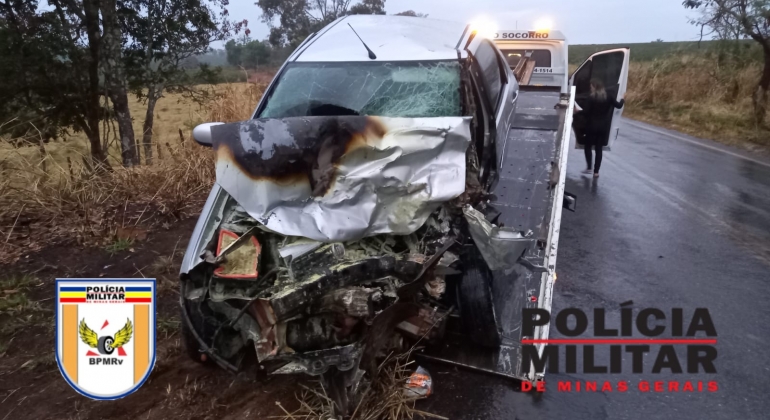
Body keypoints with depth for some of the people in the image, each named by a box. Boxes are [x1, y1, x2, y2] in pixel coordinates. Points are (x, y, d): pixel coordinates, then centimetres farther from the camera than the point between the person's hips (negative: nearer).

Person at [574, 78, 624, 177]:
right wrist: (622, 101, 30)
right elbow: (618, 106, 9)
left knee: (587, 146, 12)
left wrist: (578, 110, 2)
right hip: (603, 127, 4)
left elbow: (586, 112, -16)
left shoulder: (590, 98, -12)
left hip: (591, 127, -4)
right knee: (599, 149, 7)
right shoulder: (608, 98, 2)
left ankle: (589, 167, 5)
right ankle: (596, 171, 7)